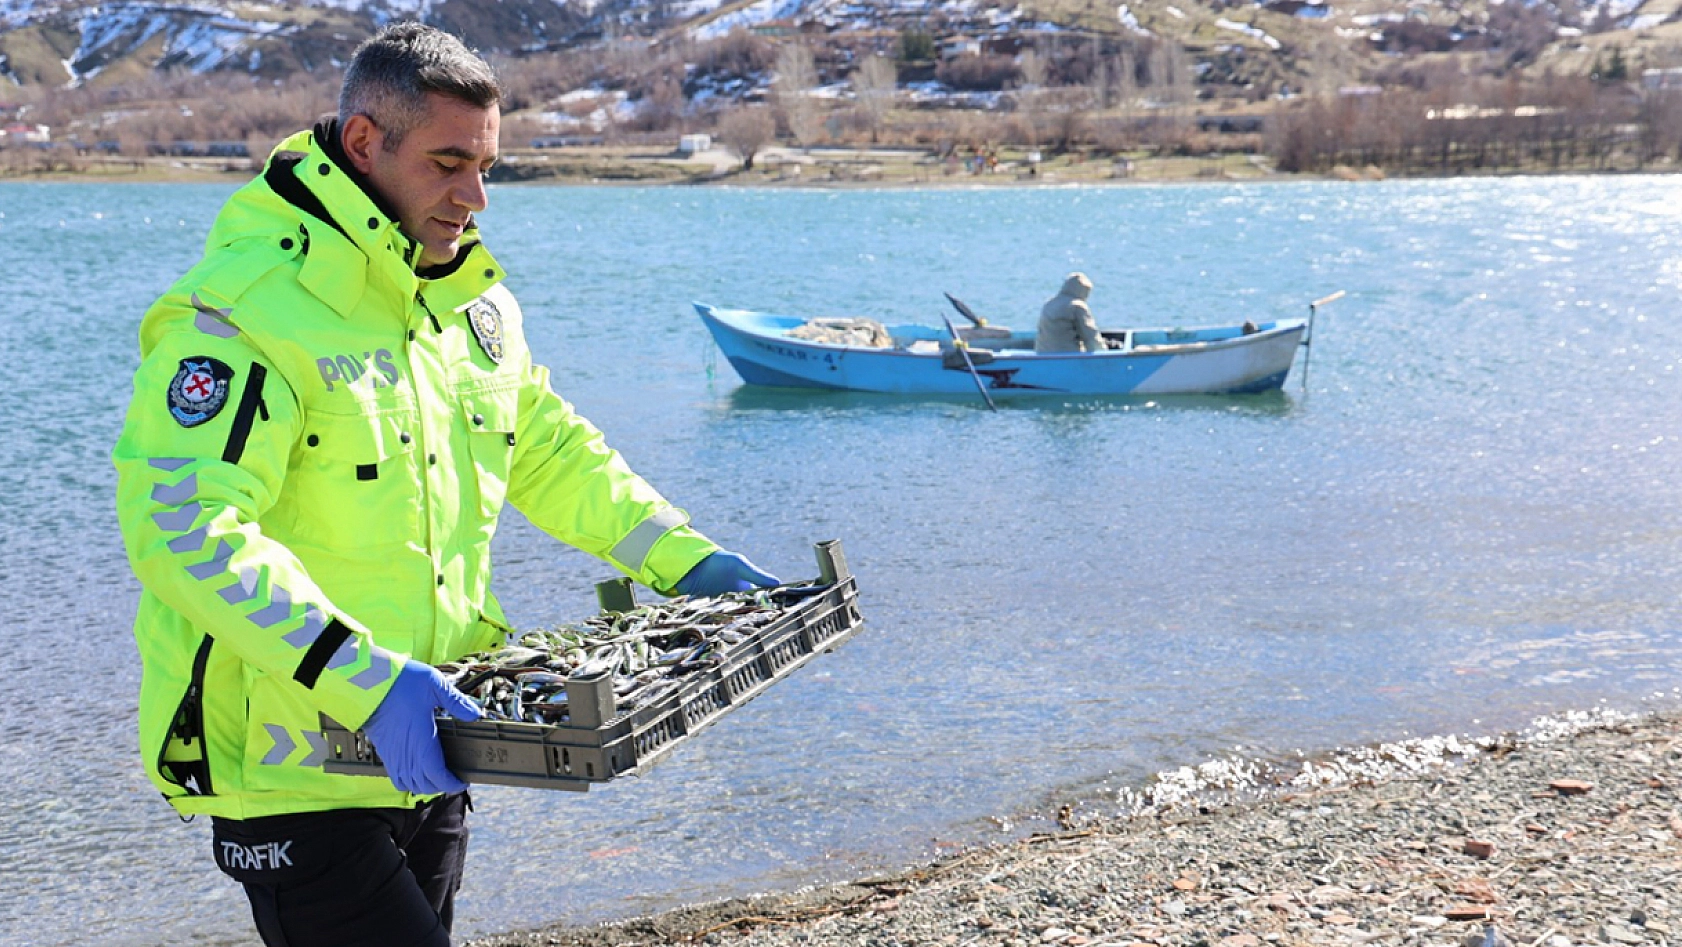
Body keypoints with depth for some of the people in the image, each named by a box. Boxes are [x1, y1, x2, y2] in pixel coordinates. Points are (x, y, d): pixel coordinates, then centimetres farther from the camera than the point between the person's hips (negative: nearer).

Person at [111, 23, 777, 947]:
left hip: (421, 757, 8)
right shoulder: (248, 309, -19)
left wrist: (684, 559, 12)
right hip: (292, 772, -8)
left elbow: (545, 450, 22)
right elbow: (183, 526, -29)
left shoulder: (470, 297, 9)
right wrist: (363, 680, -36)